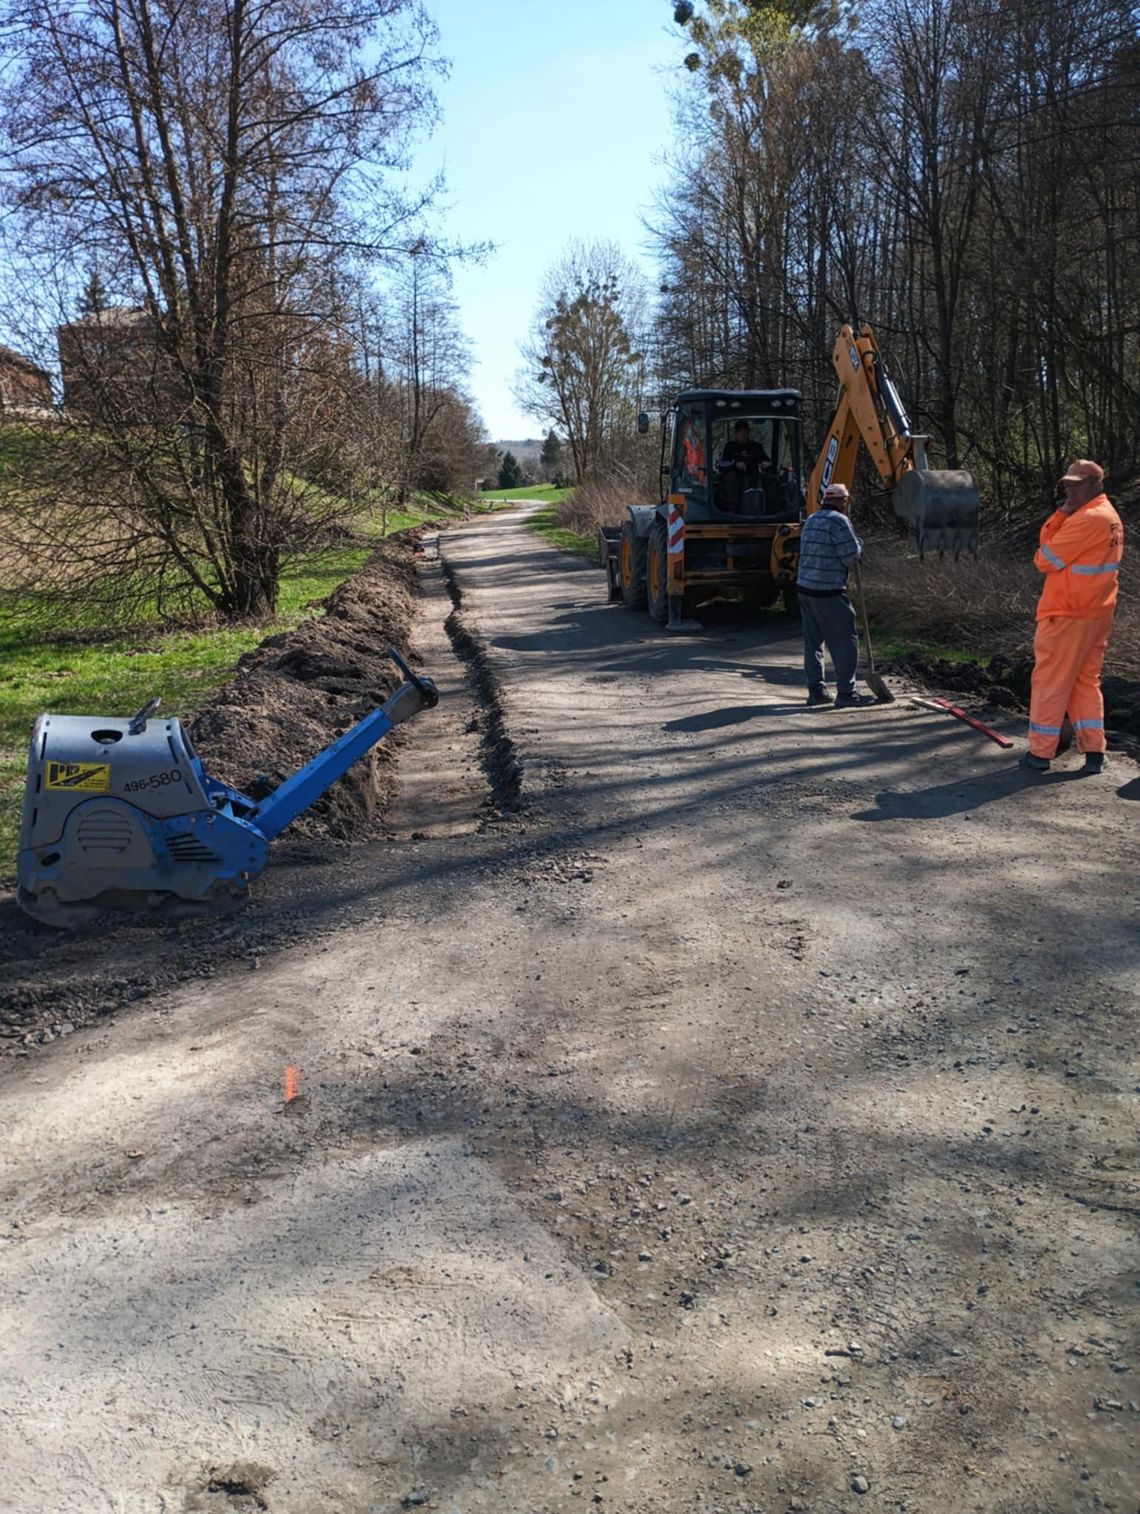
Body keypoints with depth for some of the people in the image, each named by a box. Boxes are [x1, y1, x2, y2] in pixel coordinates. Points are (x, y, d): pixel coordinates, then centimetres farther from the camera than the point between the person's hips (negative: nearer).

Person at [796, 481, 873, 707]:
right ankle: (846, 693, 1)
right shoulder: (838, 521, -11)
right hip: (828, 591, -9)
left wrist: (854, 550, 17)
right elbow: (851, 555, -12)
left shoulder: (811, 520, 16)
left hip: (805, 587, 9)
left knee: (813, 640, 12)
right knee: (845, 640, -1)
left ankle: (816, 690, 15)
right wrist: (858, 544, 9)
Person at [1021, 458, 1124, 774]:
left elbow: (1045, 560, -13)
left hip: (1066, 615, -9)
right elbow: (1052, 543, 12)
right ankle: (1094, 751, 13)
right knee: (1087, 681, 14)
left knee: (1049, 682, 1)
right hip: (1097, 614, 9)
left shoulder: (1086, 519, -19)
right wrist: (1062, 514, -1)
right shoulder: (1111, 517, 13)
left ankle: (1040, 753, 7)